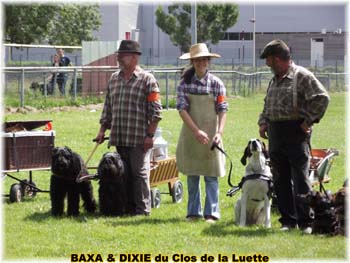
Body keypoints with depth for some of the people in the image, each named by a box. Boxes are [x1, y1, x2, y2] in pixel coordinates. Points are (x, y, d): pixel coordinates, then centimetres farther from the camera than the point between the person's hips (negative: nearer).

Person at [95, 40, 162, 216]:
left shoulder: (147, 80, -3)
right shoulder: (114, 79, 16)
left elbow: (156, 110, -7)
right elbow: (108, 107, 22)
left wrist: (150, 135, -12)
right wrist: (102, 130, 15)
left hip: (139, 139, -6)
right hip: (118, 137, 6)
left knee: (139, 173, -3)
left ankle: (142, 210, 4)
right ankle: (127, 207, 15)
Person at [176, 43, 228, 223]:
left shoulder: (216, 83, -1)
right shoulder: (185, 83, 0)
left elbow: (222, 110, -4)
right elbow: (182, 108, -7)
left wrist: (219, 132, -18)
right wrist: (196, 131, -18)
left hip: (210, 135, -1)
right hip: (190, 134, 2)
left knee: (211, 176, -2)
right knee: (192, 175, 8)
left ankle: (211, 213, 2)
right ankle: (194, 212, 16)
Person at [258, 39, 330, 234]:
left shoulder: (302, 76, -8)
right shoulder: (274, 80, 17)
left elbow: (322, 98, -15)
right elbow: (267, 105, 28)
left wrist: (309, 121, -14)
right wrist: (263, 122, 11)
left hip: (296, 133, -8)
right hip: (276, 135, 8)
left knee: (300, 179, -7)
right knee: (281, 181, 8)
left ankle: (306, 221, -3)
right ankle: (288, 220, 15)